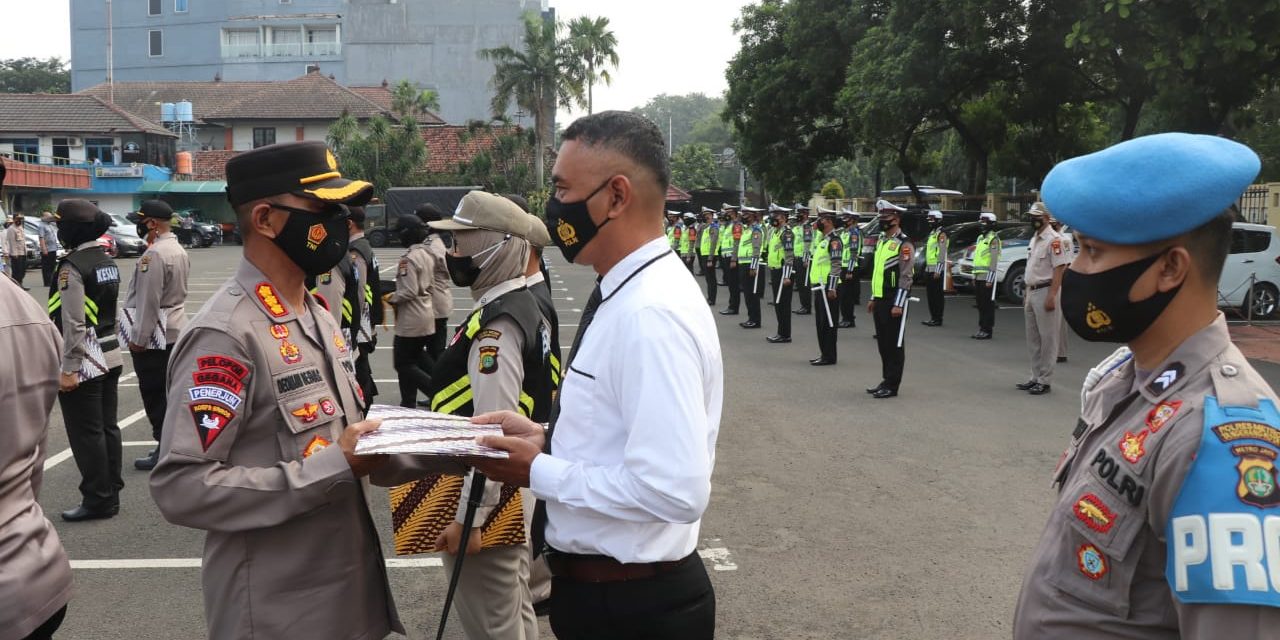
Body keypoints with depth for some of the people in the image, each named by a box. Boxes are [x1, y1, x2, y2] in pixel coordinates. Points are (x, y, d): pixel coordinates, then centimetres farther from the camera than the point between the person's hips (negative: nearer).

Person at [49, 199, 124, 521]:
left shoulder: (72, 266, -17)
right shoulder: (108, 261, 8)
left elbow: (73, 323, -20)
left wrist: (69, 369, -17)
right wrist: (107, 343, 19)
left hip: (83, 364, -8)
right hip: (109, 357, 8)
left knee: (86, 434, 0)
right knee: (107, 428, 12)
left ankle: (98, 501, 6)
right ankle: (111, 494, 19)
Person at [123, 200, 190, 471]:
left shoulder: (154, 254, -19)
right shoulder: (178, 250, 11)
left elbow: (148, 301, -21)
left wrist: (138, 338, -16)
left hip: (153, 336, -10)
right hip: (175, 331, 10)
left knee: (154, 394, -2)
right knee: (172, 391, 14)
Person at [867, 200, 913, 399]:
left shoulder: (904, 244, -12)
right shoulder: (881, 241, 16)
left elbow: (905, 277, -17)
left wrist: (898, 304, -20)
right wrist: (873, 298, 20)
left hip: (893, 301, -9)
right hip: (880, 300, 9)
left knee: (894, 344, -2)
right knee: (882, 343, 13)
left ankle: (892, 386, 2)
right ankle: (886, 381, 22)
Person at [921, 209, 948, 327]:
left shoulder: (941, 234, -12)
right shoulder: (932, 233, 19)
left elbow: (942, 254, -19)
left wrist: (938, 271, -23)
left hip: (937, 270, -10)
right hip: (929, 269, 10)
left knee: (938, 295, -5)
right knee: (930, 294, 12)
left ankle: (938, 319, -2)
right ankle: (933, 317, 18)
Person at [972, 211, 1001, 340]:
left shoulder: (993, 239, -10)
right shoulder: (981, 238, 18)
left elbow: (994, 261, -16)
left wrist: (990, 280, -20)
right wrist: (974, 276, 19)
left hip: (987, 277, -9)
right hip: (979, 277, 9)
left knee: (987, 305, -5)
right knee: (980, 305, 12)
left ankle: (987, 331, -3)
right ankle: (981, 329, 18)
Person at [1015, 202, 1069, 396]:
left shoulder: (1054, 240, -12)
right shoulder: (1034, 239, 16)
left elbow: (1059, 269, -18)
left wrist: (1051, 296, -23)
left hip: (1045, 292, -10)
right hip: (1032, 292, 10)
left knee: (1048, 339, -4)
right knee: (1033, 340, 13)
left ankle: (1045, 381, 0)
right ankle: (1036, 378, 21)